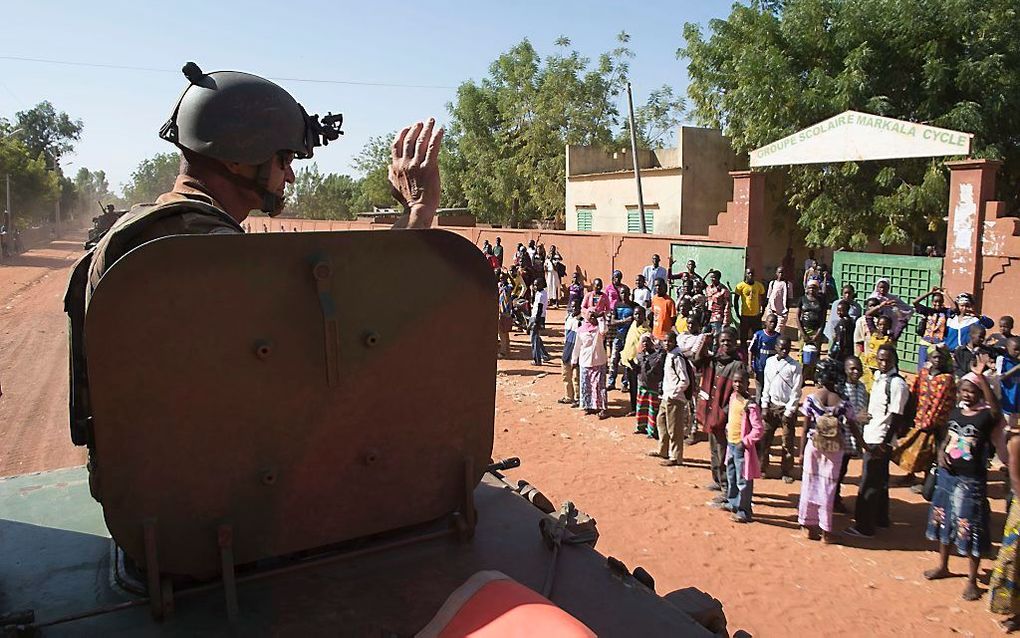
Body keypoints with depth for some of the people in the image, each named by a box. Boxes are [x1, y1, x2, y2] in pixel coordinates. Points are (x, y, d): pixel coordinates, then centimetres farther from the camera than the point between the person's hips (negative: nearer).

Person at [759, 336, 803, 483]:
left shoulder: (795, 366, -10)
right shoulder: (770, 362, 3)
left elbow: (796, 392, -9)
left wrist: (789, 413, -11)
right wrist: (764, 406, 4)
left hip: (788, 408, -4)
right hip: (771, 406, 4)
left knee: (788, 443, 2)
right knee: (764, 438, 4)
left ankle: (786, 473, 14)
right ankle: (761, 468, 17)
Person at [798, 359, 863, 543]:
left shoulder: (811, 399, -8)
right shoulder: (843, 403, -8)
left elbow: (805, 429, -5)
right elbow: (854, 429, -1)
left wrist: (801, 451, 4)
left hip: (814, 446, 0)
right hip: (835, 450, 0)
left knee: (810, 484, 12)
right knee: (828, 487, 9)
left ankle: (810, 526, 20)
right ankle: (826, 531, 16)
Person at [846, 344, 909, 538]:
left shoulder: (897, 384, -17)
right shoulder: (879, 377, 8)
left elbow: (895, 417, -18)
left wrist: (884, 444, -19)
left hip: (879, 441, -9)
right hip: (871, 438, 9)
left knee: (869, 484, -1)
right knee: (879, 481, 20)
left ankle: (864, 526, 8)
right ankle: (880, 518, 34)